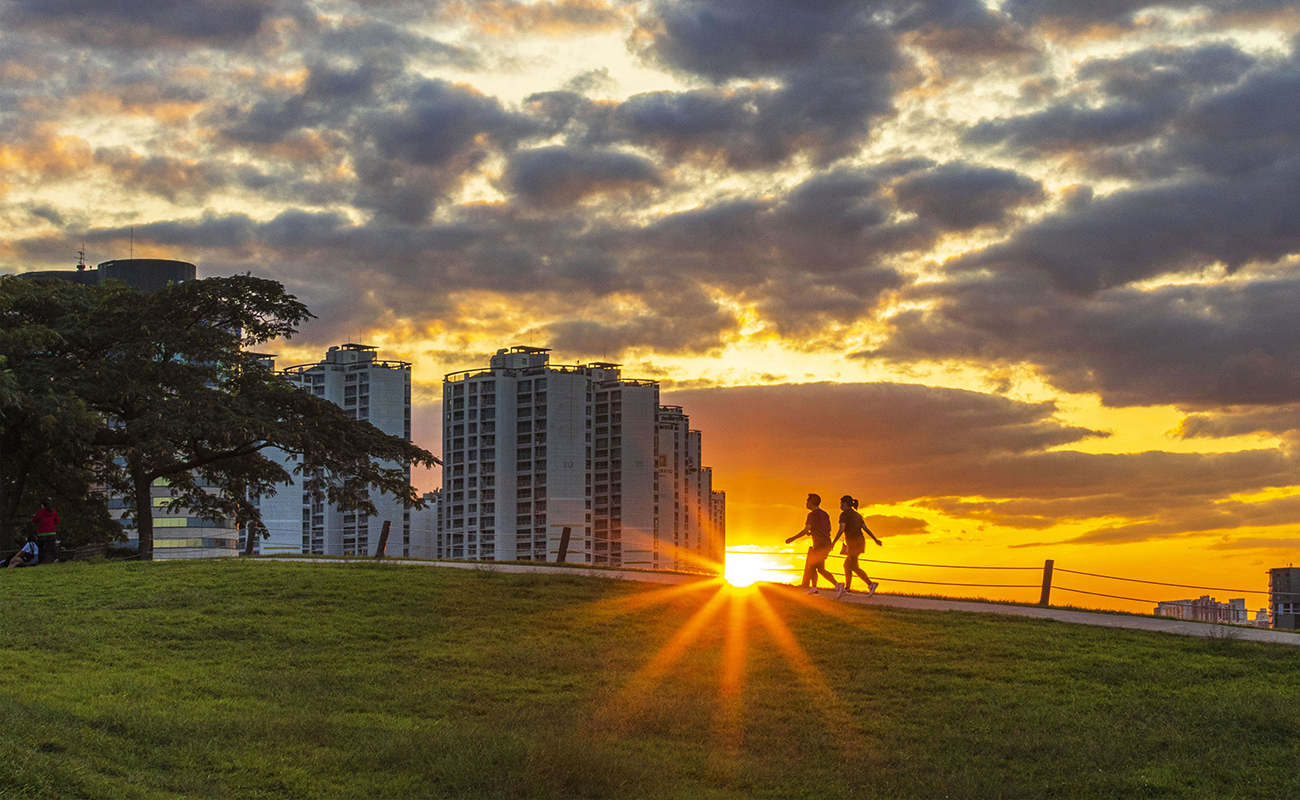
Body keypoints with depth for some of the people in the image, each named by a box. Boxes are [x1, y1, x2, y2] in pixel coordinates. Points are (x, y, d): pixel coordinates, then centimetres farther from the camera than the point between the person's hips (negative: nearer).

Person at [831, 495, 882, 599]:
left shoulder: (844, 514, -5)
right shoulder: (857, 515, 18)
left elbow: (841, 530, -12)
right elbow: (866, 528, 13)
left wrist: (833, 542, -4)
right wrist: (875, 539, 7)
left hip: (853, 542, -8)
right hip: (861, 541, 8)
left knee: (854, 567, -8)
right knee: (847, 564, 16)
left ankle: (871, 584, -21)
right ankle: (847, 587, 15)